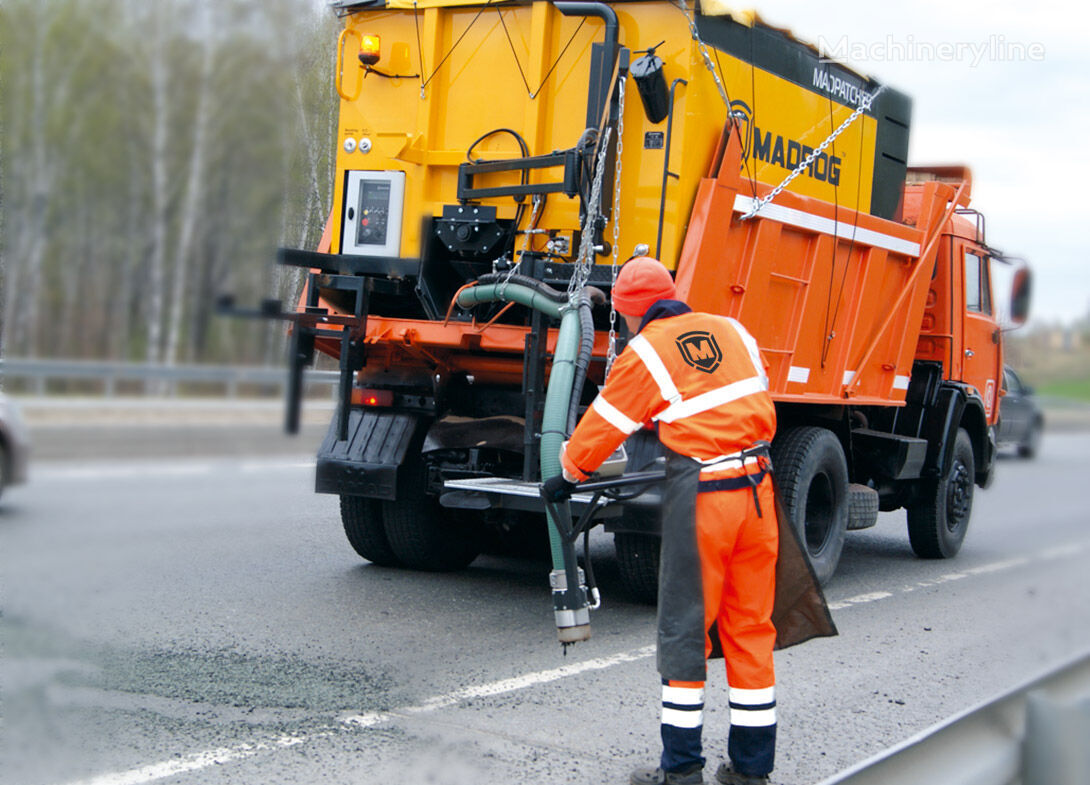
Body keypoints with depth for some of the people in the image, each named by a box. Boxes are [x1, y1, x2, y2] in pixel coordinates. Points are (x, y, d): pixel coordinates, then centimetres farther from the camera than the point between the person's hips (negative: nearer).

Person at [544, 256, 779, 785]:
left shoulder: (644, 354, -2)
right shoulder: (733, 331, 12)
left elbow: (600, 429, 6)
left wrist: (568, 474, 23)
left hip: (699, 497, -5)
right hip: (757, 487, 5)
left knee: (685, 628, 4)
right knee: (751, 625, 10)